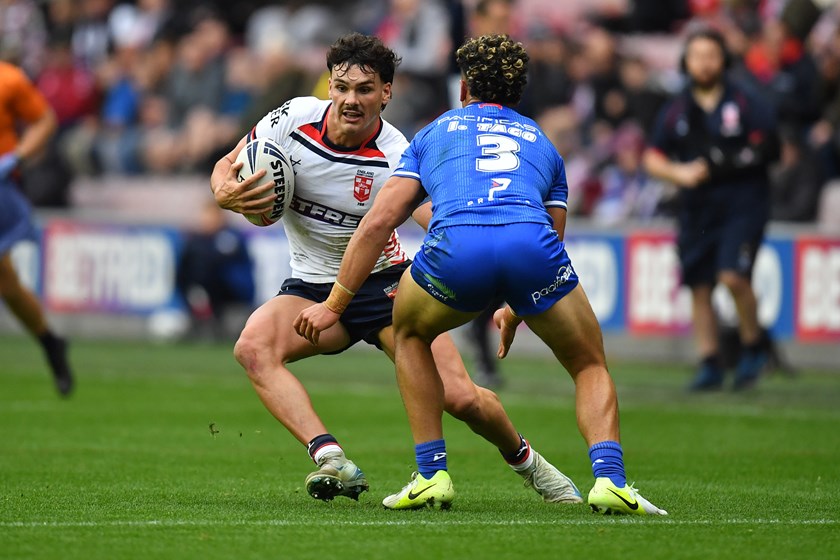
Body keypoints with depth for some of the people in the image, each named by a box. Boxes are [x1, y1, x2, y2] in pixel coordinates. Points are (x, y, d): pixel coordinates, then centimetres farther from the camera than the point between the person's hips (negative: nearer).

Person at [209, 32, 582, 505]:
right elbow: (227, 166, 2)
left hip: (384, 282, -2)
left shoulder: (397, 159, -22)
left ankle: (525, 460, 20)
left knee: (460, 397, -14)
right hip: (312, 285, 3)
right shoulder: (295, 118, -12)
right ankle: (332, 461, -37)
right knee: (254, 347, -30)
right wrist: (227, 193, -23)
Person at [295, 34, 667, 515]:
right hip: (532, 241, 1)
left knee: (410, 334, 32)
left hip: (456, 245, -1)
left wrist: (334, 305, 27)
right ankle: (610, 480, -4)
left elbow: (379, 222, 23)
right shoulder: (541, 142, 38)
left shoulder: (435, 132, 33)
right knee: (591, 366, 22)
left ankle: (432, 474, 22)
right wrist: (515, 312, 56)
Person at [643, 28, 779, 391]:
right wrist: (680, 173, -9)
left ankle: (753, 348, -1)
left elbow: (770, 149, -6)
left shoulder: (746, 103, -1)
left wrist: (725, 163, -15)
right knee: (699, 288, 3)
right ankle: (709, 364, 12)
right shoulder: (676, 110, 9)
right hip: (696, 209, 4)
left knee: (732, 276, -20)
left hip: (742, 204, -4)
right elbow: (652, 158, 10)